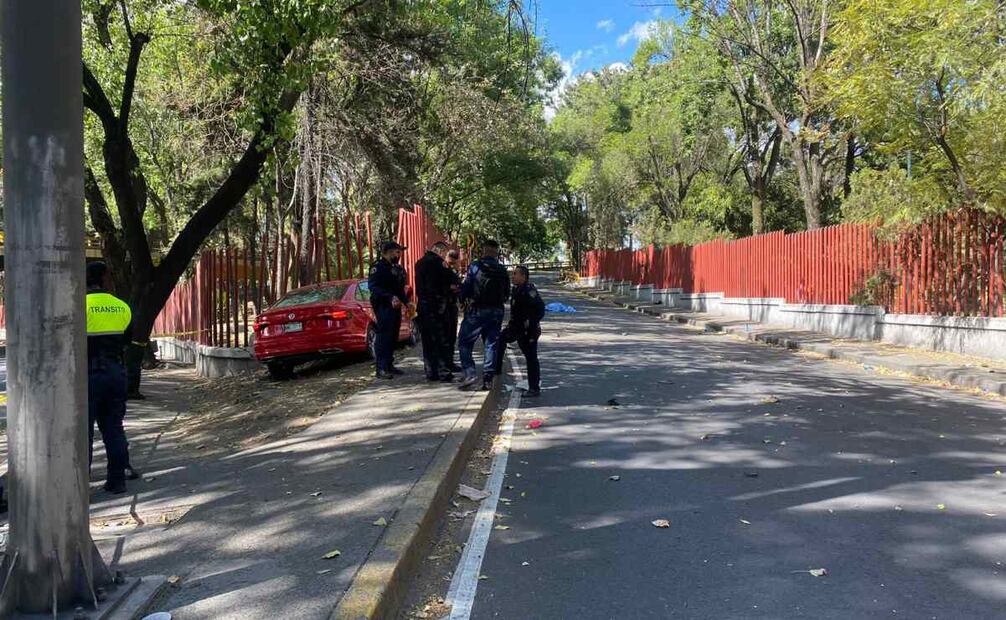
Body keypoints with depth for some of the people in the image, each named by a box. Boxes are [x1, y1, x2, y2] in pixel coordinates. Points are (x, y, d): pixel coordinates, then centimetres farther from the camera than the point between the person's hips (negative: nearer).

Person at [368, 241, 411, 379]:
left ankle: (389, 365, 19)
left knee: (393, 337, 11)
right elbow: (373, 287, -20)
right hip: (383, 307, -9)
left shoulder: (396, 269, 20)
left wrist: (406, 302, 11)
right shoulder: (378, 267, -8)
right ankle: (381, 368, -12)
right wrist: (390, 297, -30)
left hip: (395, 307, 9)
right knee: (383, 336, -11)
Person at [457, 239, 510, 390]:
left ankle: (470, 373, -8)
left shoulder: (475, 266, -8)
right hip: (497, 311, 4)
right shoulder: (502, 270, 6)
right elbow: (507, 293, 9)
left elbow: (466, 287, -9)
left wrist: (463, 299, 9)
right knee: (491, 344, 9)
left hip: (477, 310, -4)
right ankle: (488, 379, 7)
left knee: (464, 342, 5)